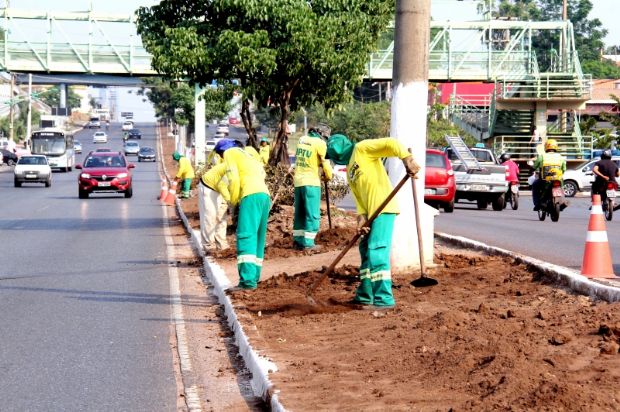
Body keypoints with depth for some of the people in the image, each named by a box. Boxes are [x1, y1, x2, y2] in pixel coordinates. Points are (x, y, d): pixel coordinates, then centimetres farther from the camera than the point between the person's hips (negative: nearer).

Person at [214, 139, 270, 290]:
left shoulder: (230, 153, 10)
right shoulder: (247, 155, 33)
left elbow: (233, 178, -4)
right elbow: (261, 173, 21)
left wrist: (233, 201, 8)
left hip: (251, 195, -9)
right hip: (265, 194, 9)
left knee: (246, 236, -15)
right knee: (258, 237, 14)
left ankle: (248, 280, -25)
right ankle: (254, 277, 16)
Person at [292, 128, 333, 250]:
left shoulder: (302, 140, 9)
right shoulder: (320, 143, -10)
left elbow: (297, 157, 12)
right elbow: (325, 162, -6)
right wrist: (328, 176, 10)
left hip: (298, 181, 7)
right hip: (311, 182, -7)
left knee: (299, 212, 14)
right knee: (312, 214, -2)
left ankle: (297, 240, 16)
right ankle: (308, 242, -4)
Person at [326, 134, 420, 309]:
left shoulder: (361, 149, -1)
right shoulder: (350, 171, 24)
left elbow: (390, 143, -12)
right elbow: (359, 196, 16)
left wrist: (407, 159, -28)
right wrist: (362, 216, -3)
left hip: (383, 209, -10)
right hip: (372, 212, 10)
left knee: (377, 252, -14)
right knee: (366, 251, 16)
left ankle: (384, 298, -14)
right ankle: (365, 295, 26)